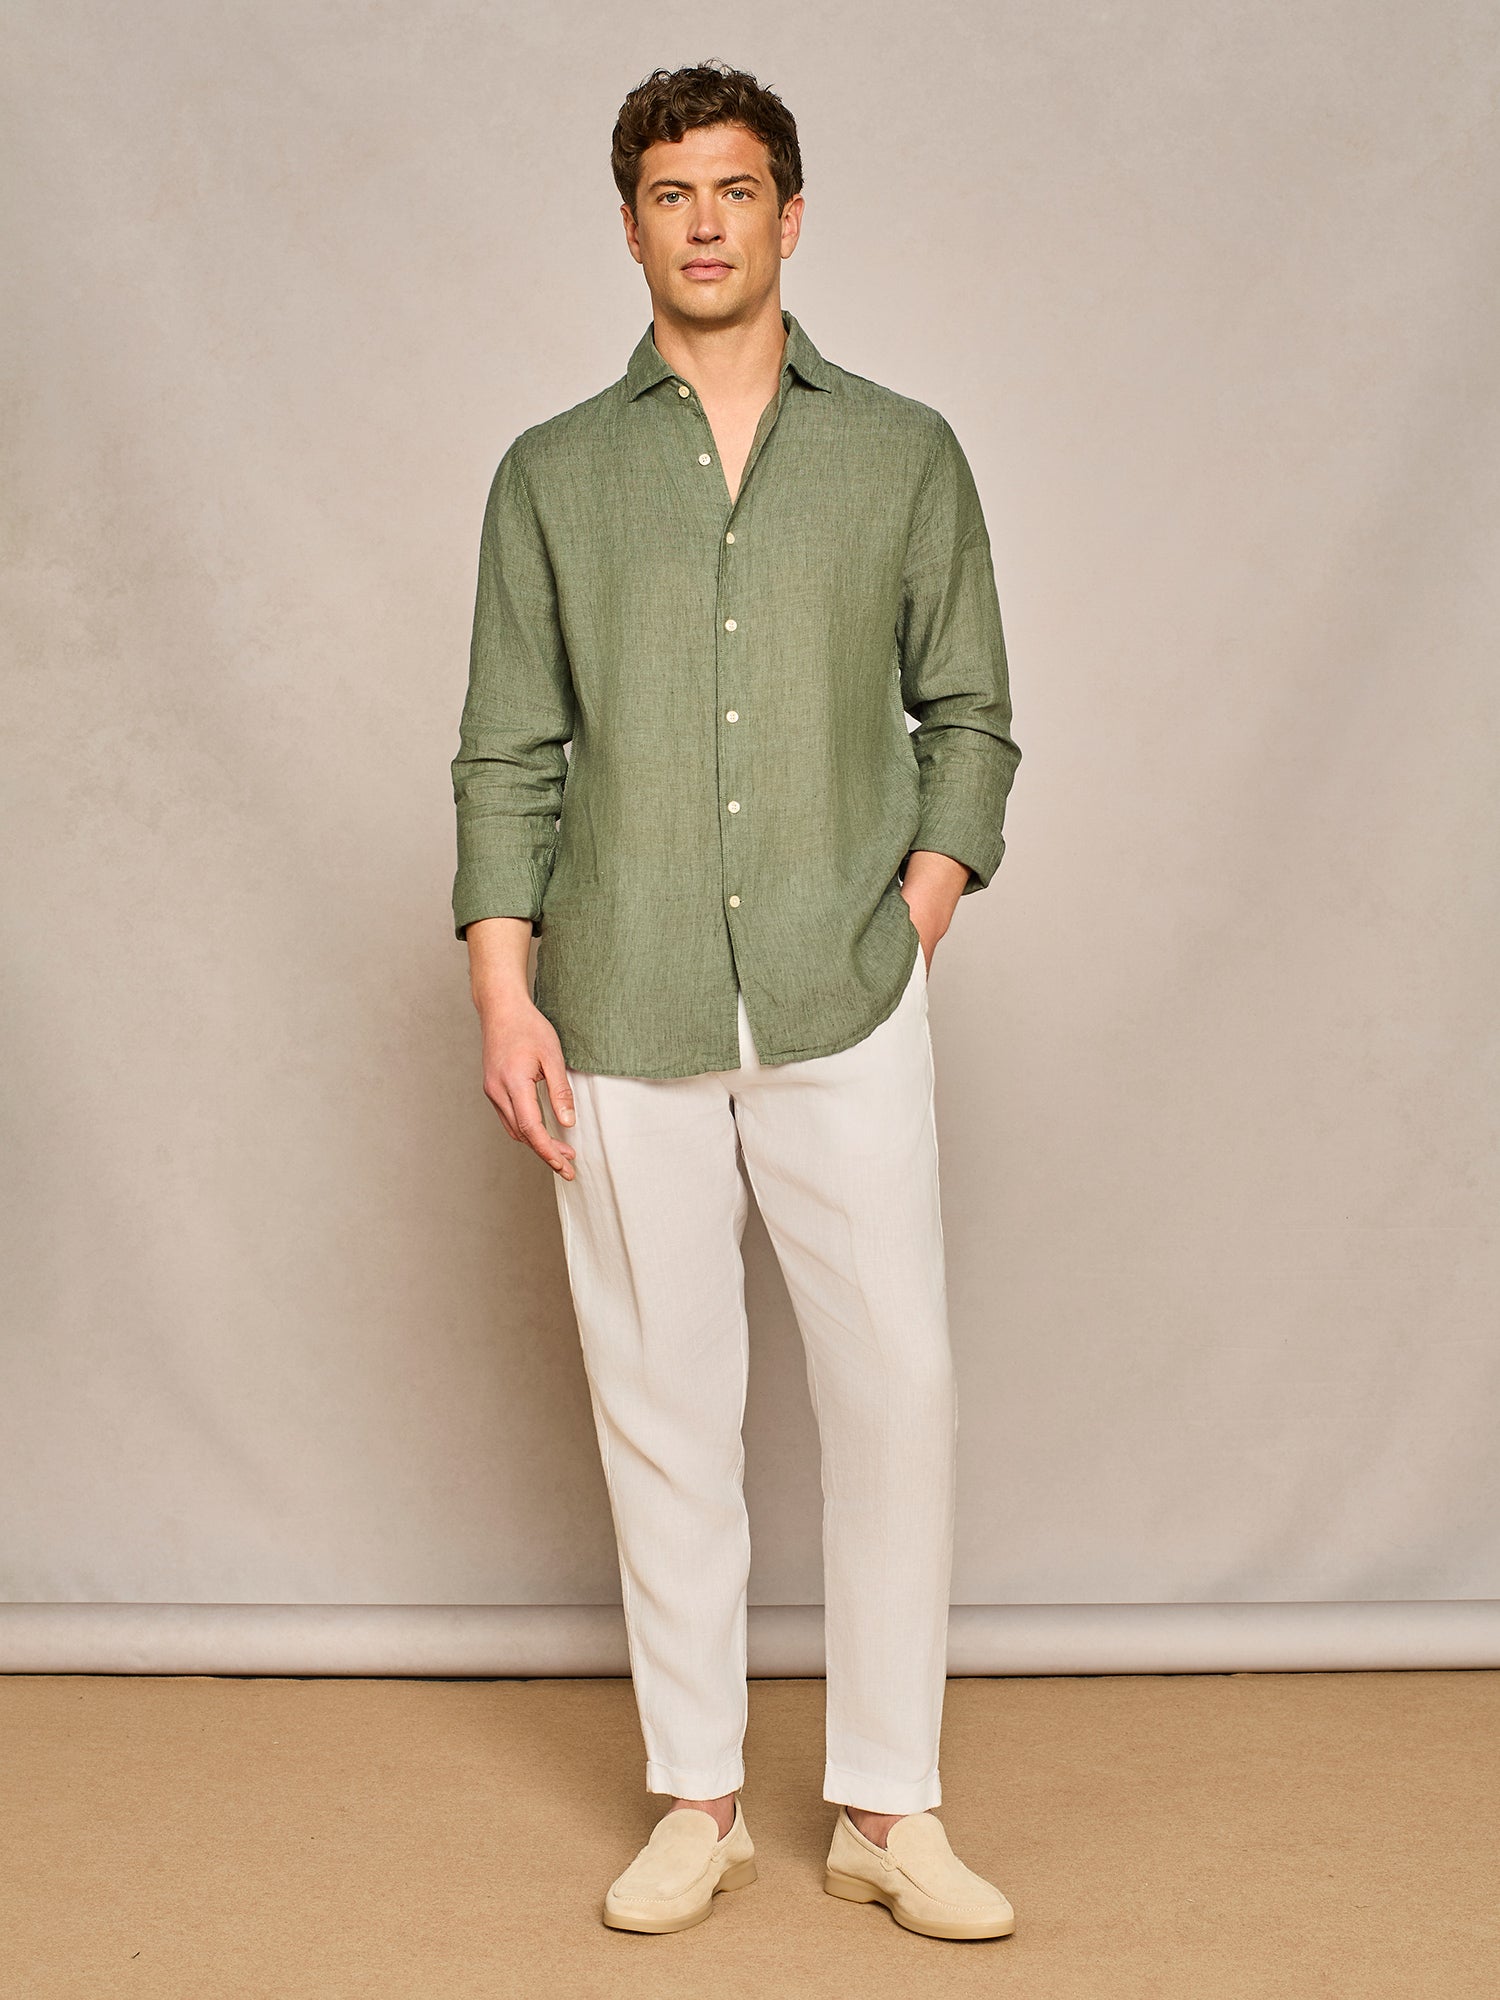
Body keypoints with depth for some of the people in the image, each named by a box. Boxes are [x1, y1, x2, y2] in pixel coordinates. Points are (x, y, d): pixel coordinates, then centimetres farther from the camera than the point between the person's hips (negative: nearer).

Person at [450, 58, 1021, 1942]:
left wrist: (916, 915, -2)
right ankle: (697, 1800, 20)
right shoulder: (552, 475, 8)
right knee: (662, 1408, 6)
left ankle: (887, 1807, 13)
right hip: (623, 1022, 1)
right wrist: (502, 993, -3)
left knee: (897, 1388, -1)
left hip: (844, 1010, 0)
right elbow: (506, 755, 6)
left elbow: (968, 713, 11)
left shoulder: (904, 452, 8)